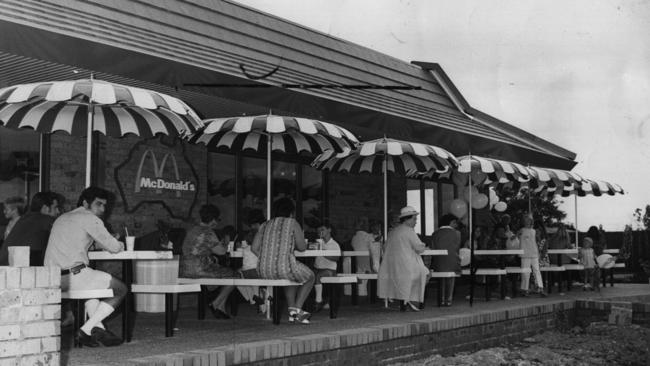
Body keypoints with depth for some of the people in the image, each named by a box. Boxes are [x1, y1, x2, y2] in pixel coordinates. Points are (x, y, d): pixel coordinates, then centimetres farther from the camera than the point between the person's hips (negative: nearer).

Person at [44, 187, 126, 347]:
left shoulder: (62, 218, 25)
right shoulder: (90, 219, -2)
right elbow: (114, 247, -5)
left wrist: (105, 243, 29)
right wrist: (120, 244, 20)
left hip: (51, 277, 9)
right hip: (73, 276, -8)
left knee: (93, 282, 35)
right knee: (121, 289, 5)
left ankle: (98, 328, 16)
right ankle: (86, 330, 0)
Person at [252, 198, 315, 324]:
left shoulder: (265, 225, 16)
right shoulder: (292, 223, 4)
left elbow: (255, 248, 8)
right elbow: (302, 247, 5)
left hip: (264, 271, 6)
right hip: (284, 268, -5)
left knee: (292, 275, 38)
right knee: (309, 277, 26)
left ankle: (292, 309, 26)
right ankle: (297, 310, 14)